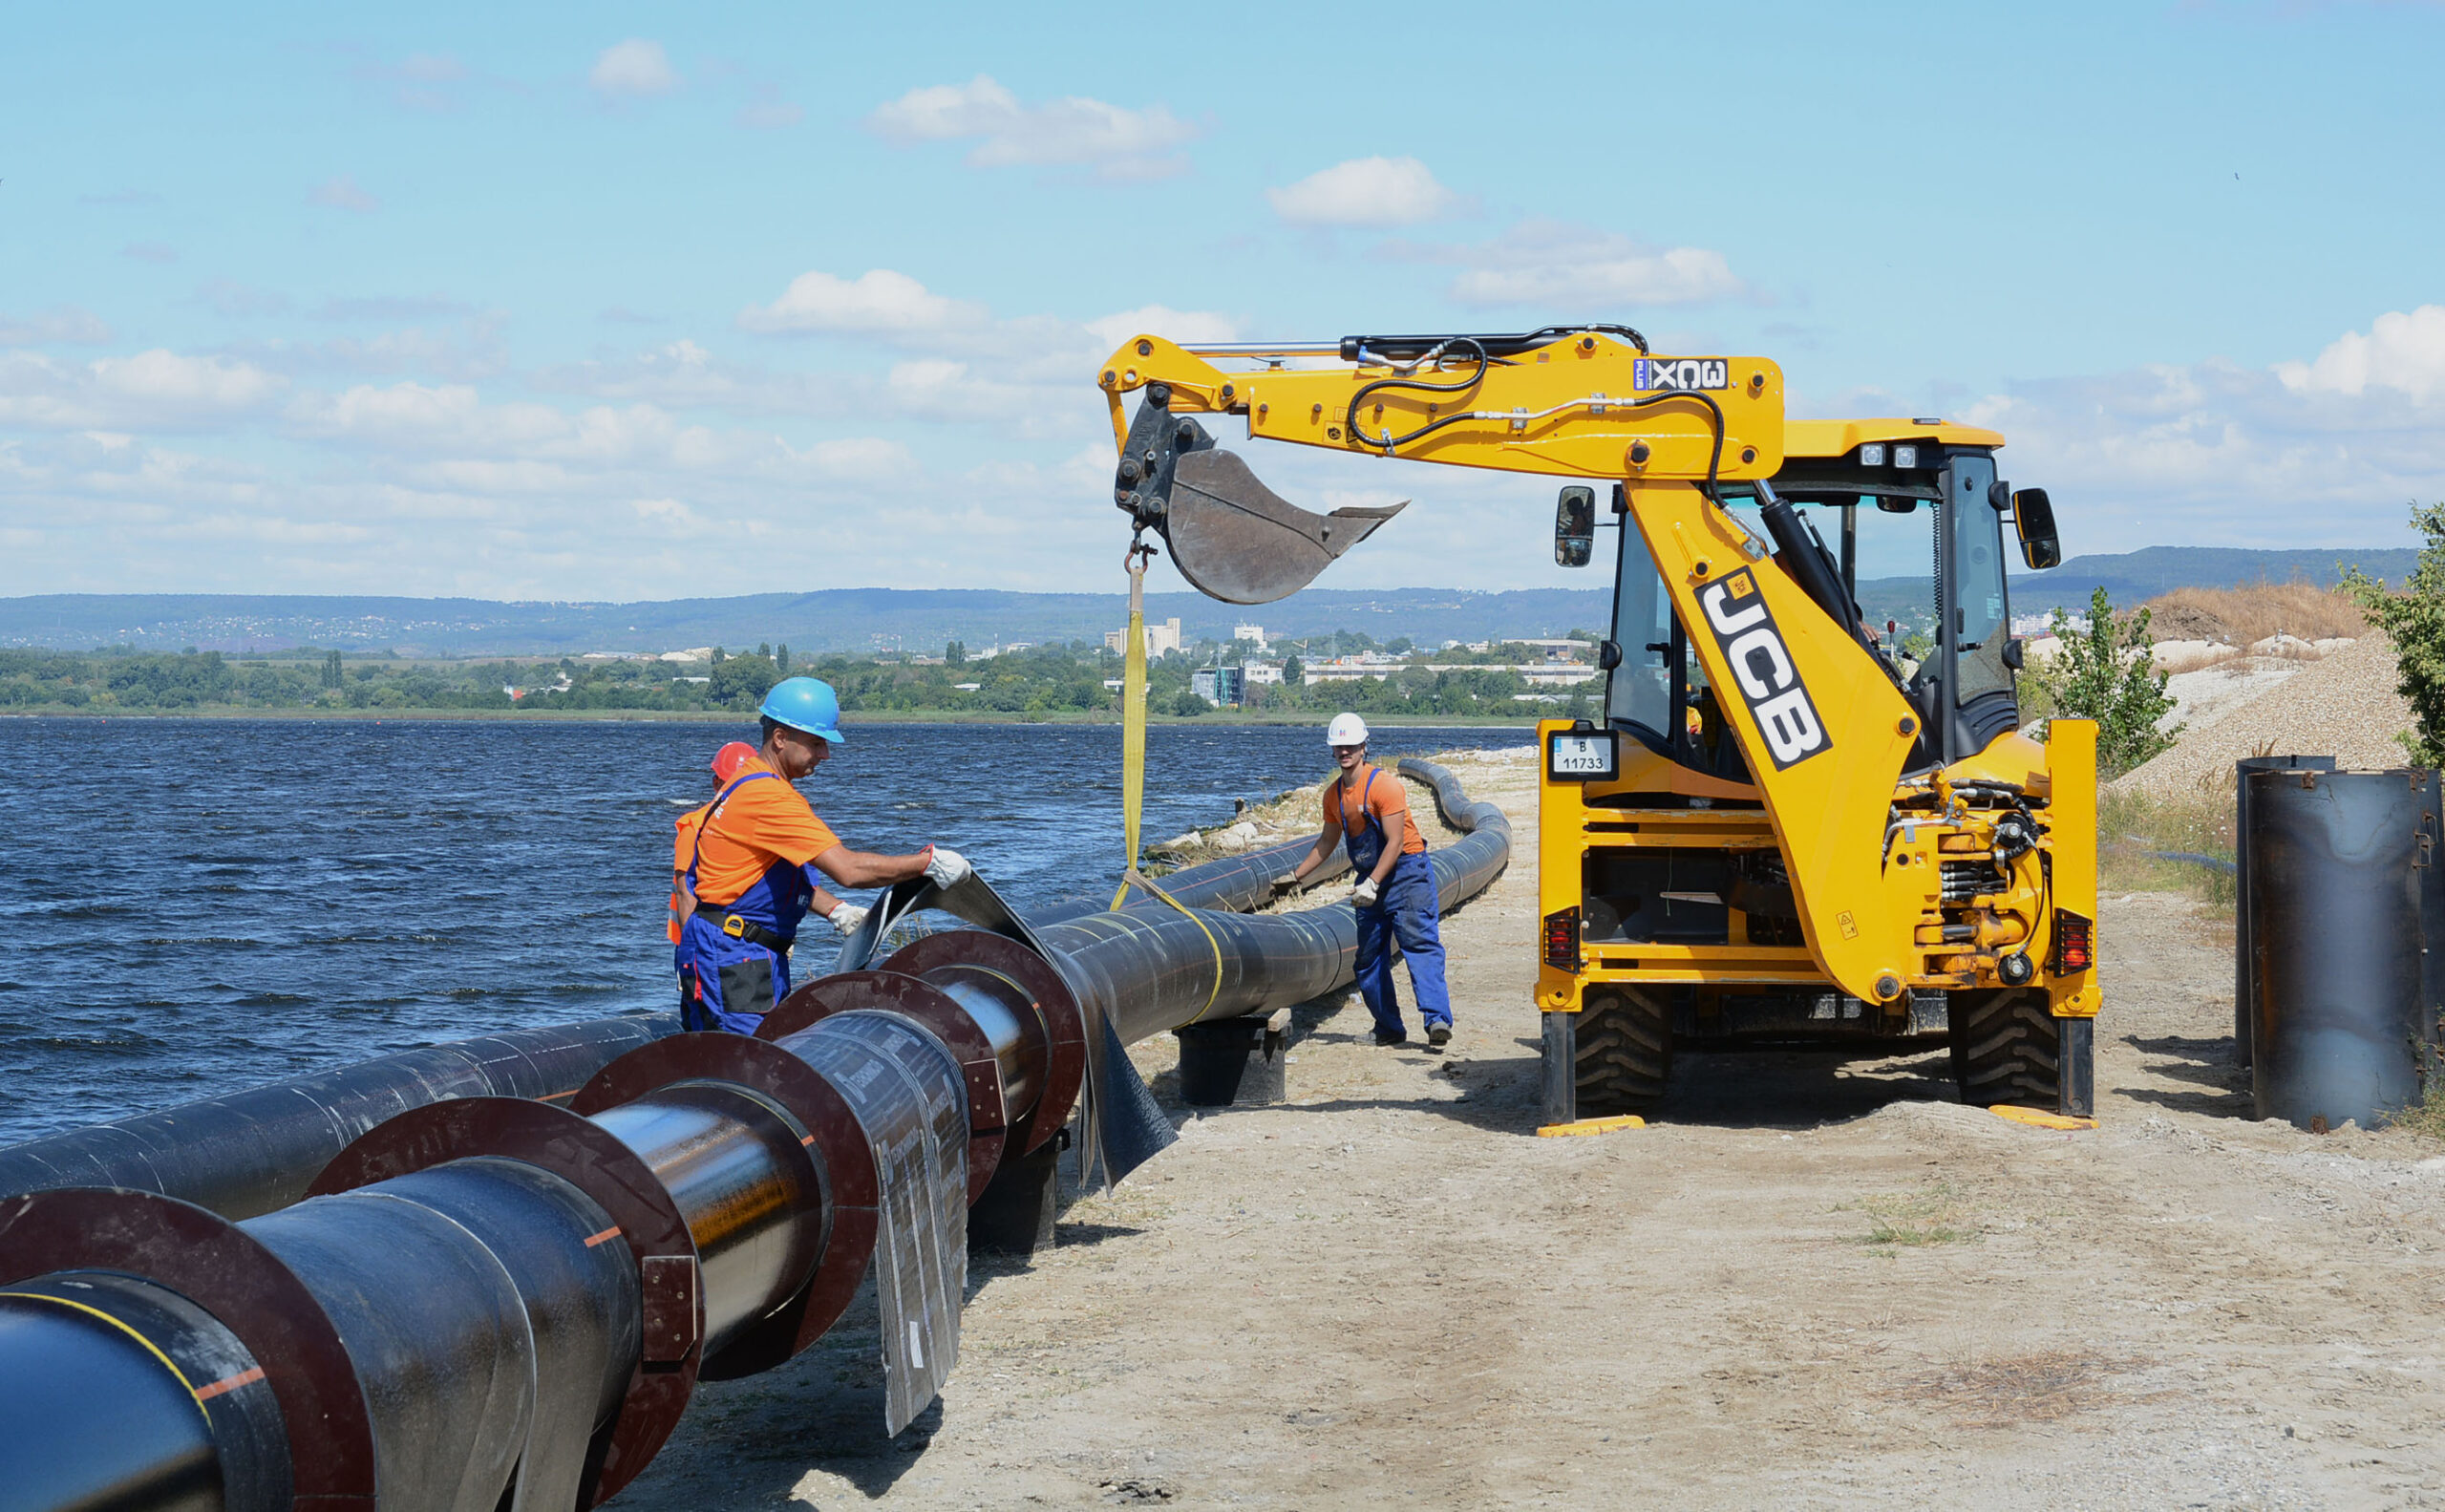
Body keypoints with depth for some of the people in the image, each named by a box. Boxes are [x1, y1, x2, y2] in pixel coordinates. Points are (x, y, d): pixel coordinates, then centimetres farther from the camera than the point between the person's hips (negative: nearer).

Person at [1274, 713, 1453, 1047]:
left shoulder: (1384, 785, -15)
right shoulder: (1334, 794, 8)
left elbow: (1395, 842, -18)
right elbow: (1327, 842, 23)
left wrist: (1373, 884, -25)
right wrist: (1296, 876, 23)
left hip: (1406, 872, -8)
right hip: (1370, 879, 8)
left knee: (1420, 944, -18)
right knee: (1369, 956, 6)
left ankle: (1437, 1019, -28)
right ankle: (1389, 1029, 13)